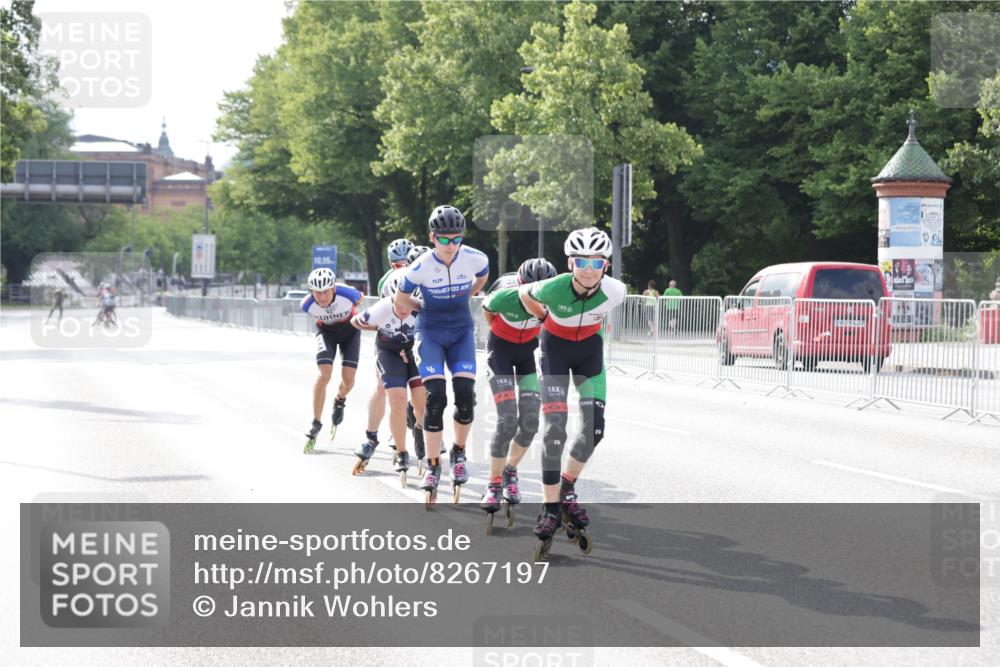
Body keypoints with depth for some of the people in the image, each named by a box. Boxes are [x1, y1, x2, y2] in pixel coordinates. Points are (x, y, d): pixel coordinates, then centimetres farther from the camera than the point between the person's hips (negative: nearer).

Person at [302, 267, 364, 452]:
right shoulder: (308, 304, -30)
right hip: (326, 331, 0)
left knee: (348, 378, -9)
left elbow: (359, 299, -9)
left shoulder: (347, 294, -35)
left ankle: (340, 401, 27)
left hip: (350, 329, 0)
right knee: (324, 375, -18)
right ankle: (316, 424, -8)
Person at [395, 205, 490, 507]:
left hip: (462, 331, 2)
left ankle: (459, 454, 12)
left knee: (466, 396, -13)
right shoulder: (421, 267, -20)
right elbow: (400, 298, -1)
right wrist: (429, 310, 5)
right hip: (430, 333, -2)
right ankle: (432, 466, -3)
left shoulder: (475, 259, -15)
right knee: (435, 398, -15)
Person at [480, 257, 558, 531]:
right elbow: (486, 311, -6)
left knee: (530, 421, -7)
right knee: (507, 419, -15)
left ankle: (510, 472, 17)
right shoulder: (504, 298, -32)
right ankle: (494, 485, -4)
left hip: (529, 349, 3)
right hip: (501, 349, -3)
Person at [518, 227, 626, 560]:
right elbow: (524, 293, -8)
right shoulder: (554, 288, -32)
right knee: (555, 428, -13)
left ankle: (567, 489, 18)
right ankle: (551, 508, -7)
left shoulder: (615, 291, -26)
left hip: (590, 347, 3)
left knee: (595, 428, -6)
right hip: (556, 345, -3)